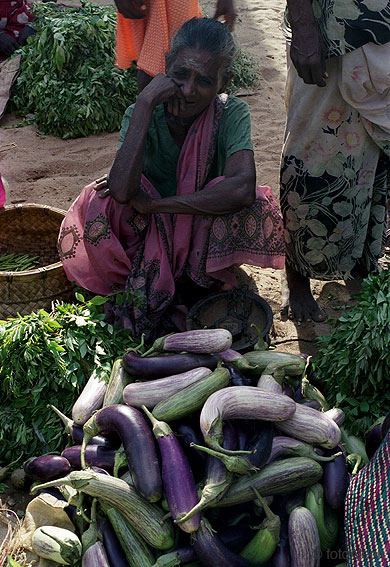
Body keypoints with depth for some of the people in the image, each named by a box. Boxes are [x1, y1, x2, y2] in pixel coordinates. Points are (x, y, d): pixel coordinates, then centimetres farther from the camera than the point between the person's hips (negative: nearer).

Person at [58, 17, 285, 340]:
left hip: (207, 234, 0)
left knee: (253, 208, -31)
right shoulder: (140, 114, -16)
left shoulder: (232, 114, -18)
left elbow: (243, 189, -38)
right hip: (150, 234, 0)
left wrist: (151, 203, -34)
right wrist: (145, 103, -34)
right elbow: (121, 190, -35)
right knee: (99, 206, -29)